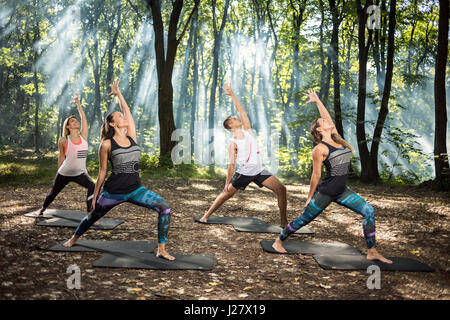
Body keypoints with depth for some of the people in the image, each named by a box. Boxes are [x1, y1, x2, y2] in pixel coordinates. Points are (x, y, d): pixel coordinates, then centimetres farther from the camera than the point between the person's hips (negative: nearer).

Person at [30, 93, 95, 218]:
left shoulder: (83, 137, -3)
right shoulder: (63, 141, -8)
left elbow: (83, 118, -5)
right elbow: (61, 157, 6)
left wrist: (78, 103, -3)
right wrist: (60, 170, 13)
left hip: (80, 173, 1)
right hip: (64, 173, -1)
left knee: (92, 187, -26)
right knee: (53, 192, 17)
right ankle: (42, 209, 45)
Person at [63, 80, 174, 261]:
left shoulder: (131, 136, 6)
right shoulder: (106, 145, -5)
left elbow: (126, 110, 11)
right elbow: (102, 171, 2)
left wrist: (118, 93, 24)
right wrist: (95, 195, 6)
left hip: (135, 190, 3)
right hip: (113, 191, -3)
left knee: (164, 208, -16)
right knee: (93, 217, 18)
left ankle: (161, 250, -9)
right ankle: (74, 238, 51)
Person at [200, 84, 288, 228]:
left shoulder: (247, 130, 3)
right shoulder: (233, 143, -10)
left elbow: (241, 110, -3)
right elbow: (231, 164, -12)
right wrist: (227, 183, -14)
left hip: (259, 171, 4)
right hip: (243, 173, -4)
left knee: (281, 189, -6)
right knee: (226, 193, 4)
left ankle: (284, 221, 1)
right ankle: (206, 216, 19)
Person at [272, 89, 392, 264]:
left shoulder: (337, 140, 8)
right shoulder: (320, 149, -12)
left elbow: (328, 117, 15)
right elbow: (316, 175, -9)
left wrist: (317, 101, 25)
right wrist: (310, 197, -3)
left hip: (342, 191, 7)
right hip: (326, 192, -7)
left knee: (369, 211, -6)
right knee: (304, 219, 5)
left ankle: (372, 252, -1)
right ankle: (278, 241, 25)